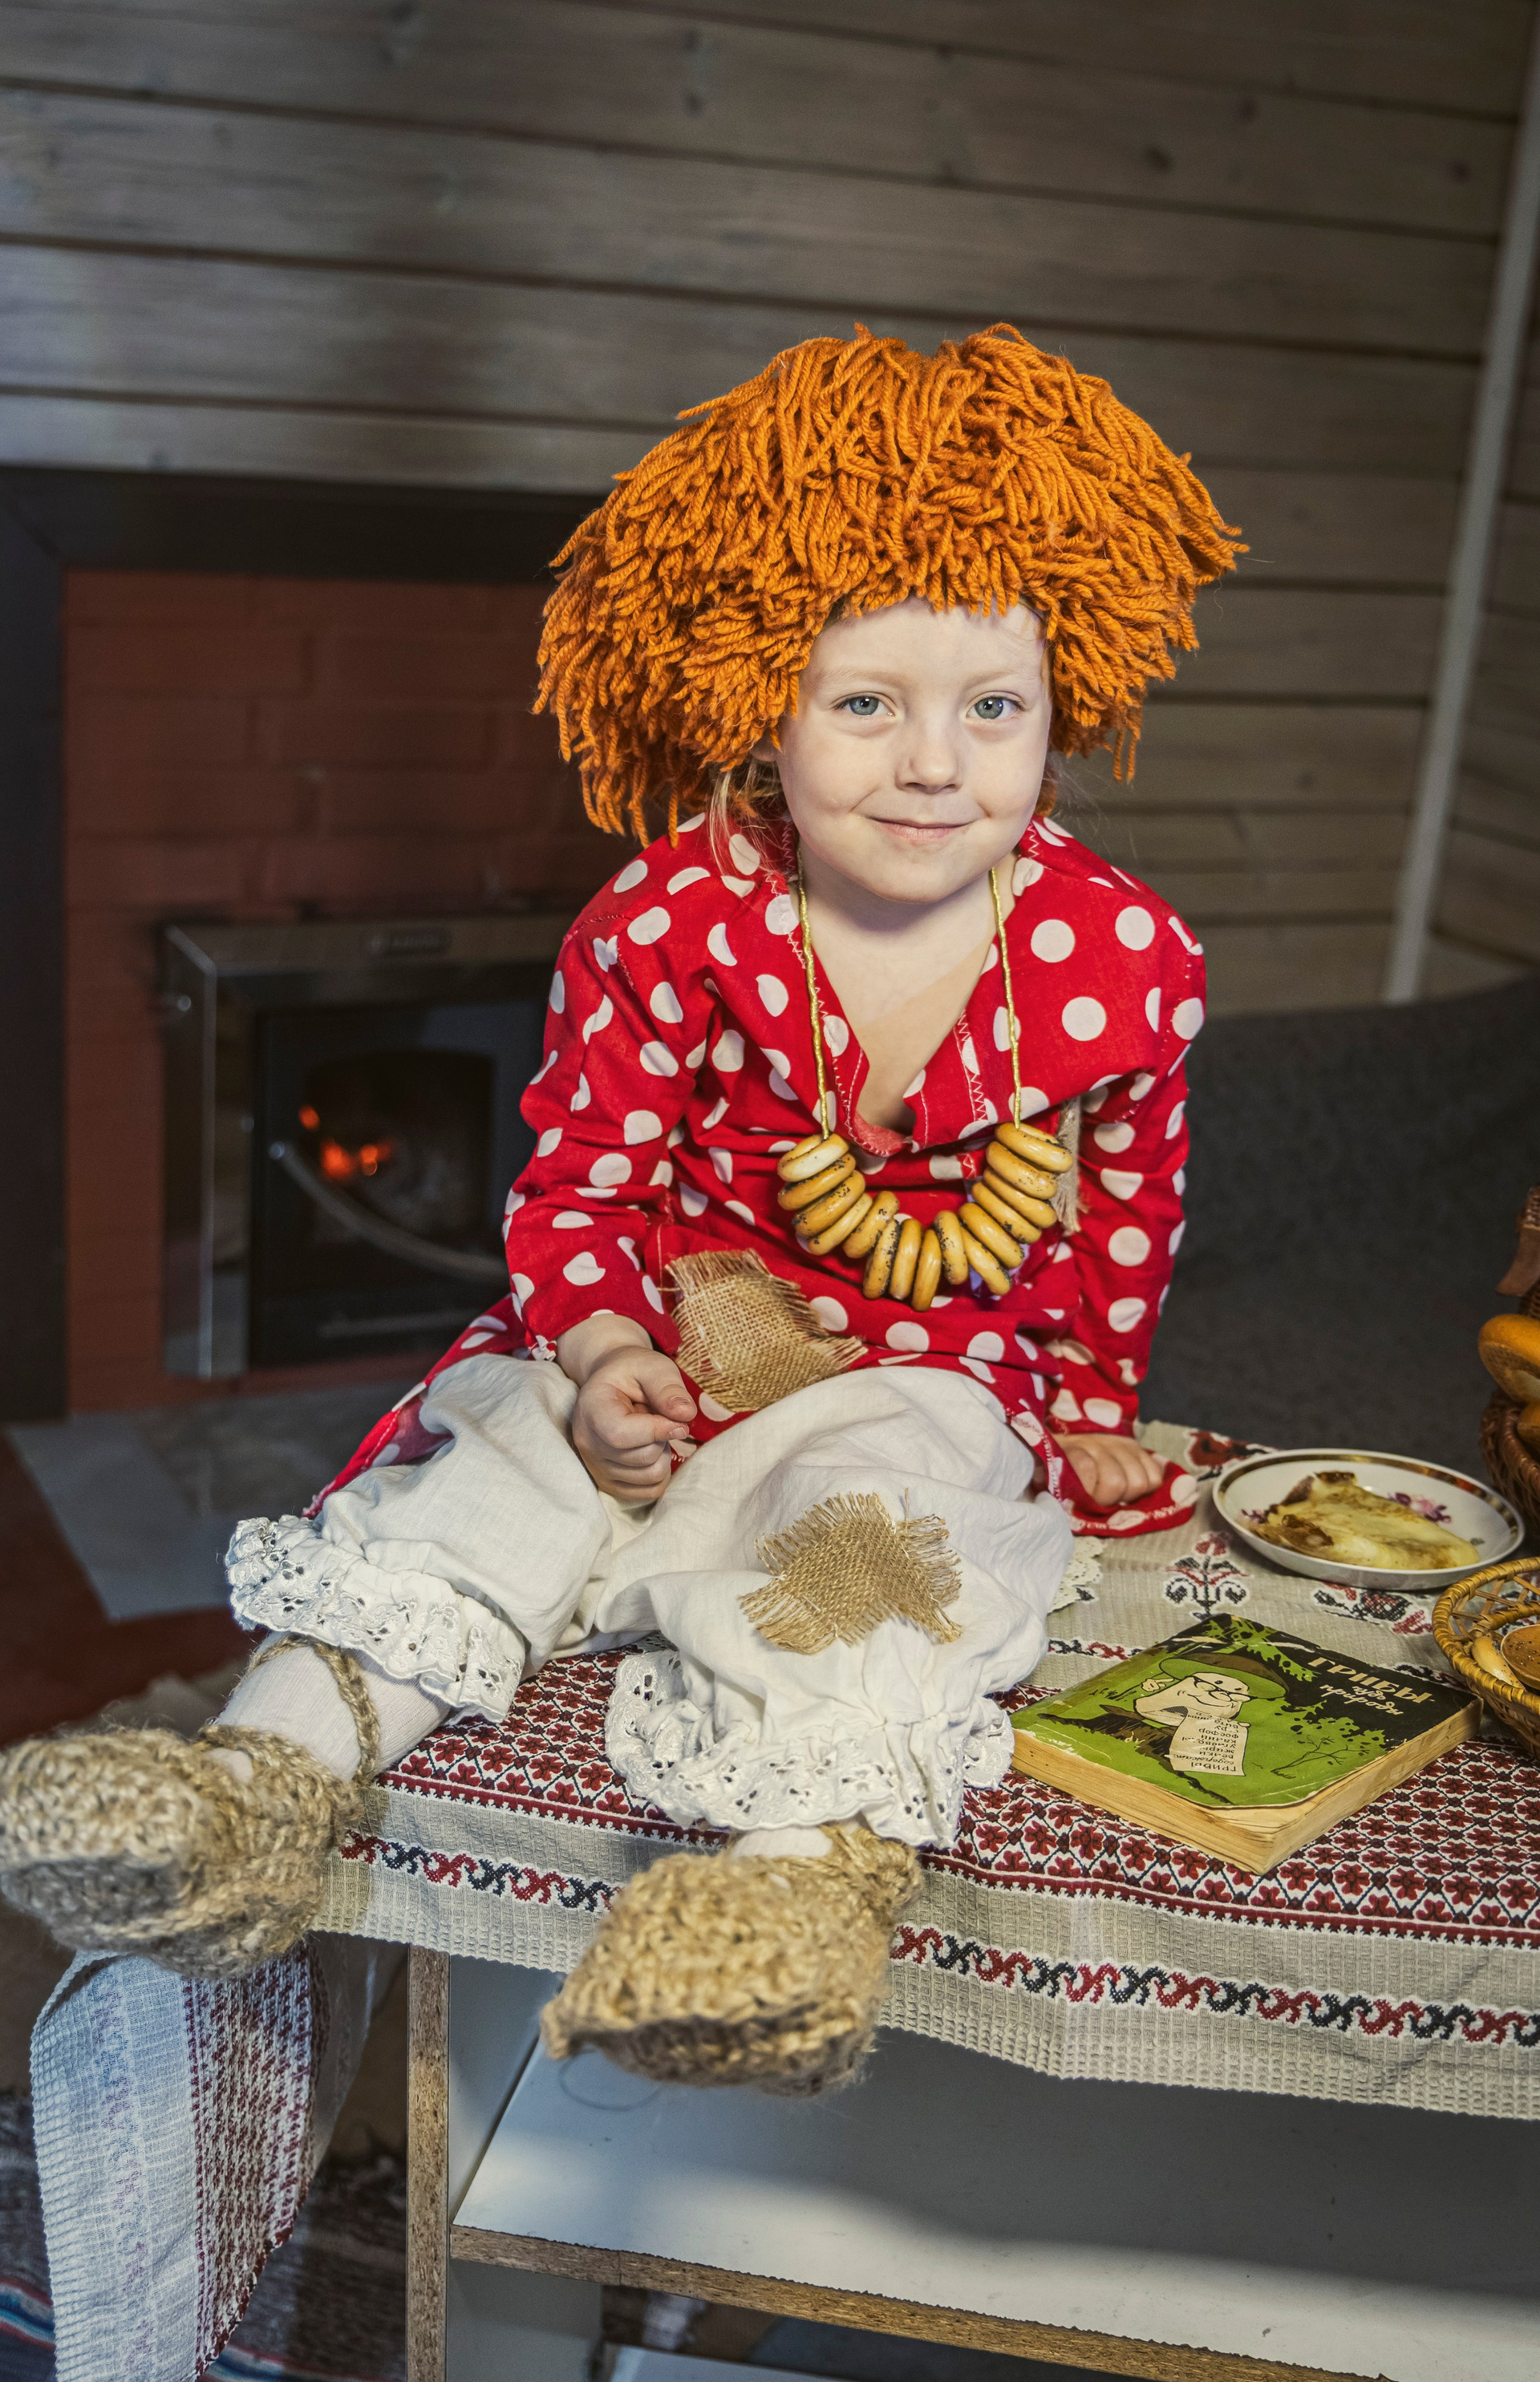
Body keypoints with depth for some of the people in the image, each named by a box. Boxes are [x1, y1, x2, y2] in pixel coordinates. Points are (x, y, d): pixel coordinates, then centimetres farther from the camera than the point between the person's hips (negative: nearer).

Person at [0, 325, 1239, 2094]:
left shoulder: (1121, 956, -10)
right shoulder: (670, 925, -12)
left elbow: (1126, 1201, 9)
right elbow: (579, 1182, -5)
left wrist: (1090, 1396, 21)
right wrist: (604, 1354, -24)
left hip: (942, 1366, -1)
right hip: (672, 1338, 2)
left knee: (879, 1500, -32)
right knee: (496, 1454, -21)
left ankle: (814, 1857, -47)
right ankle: (267, 1774, -28)